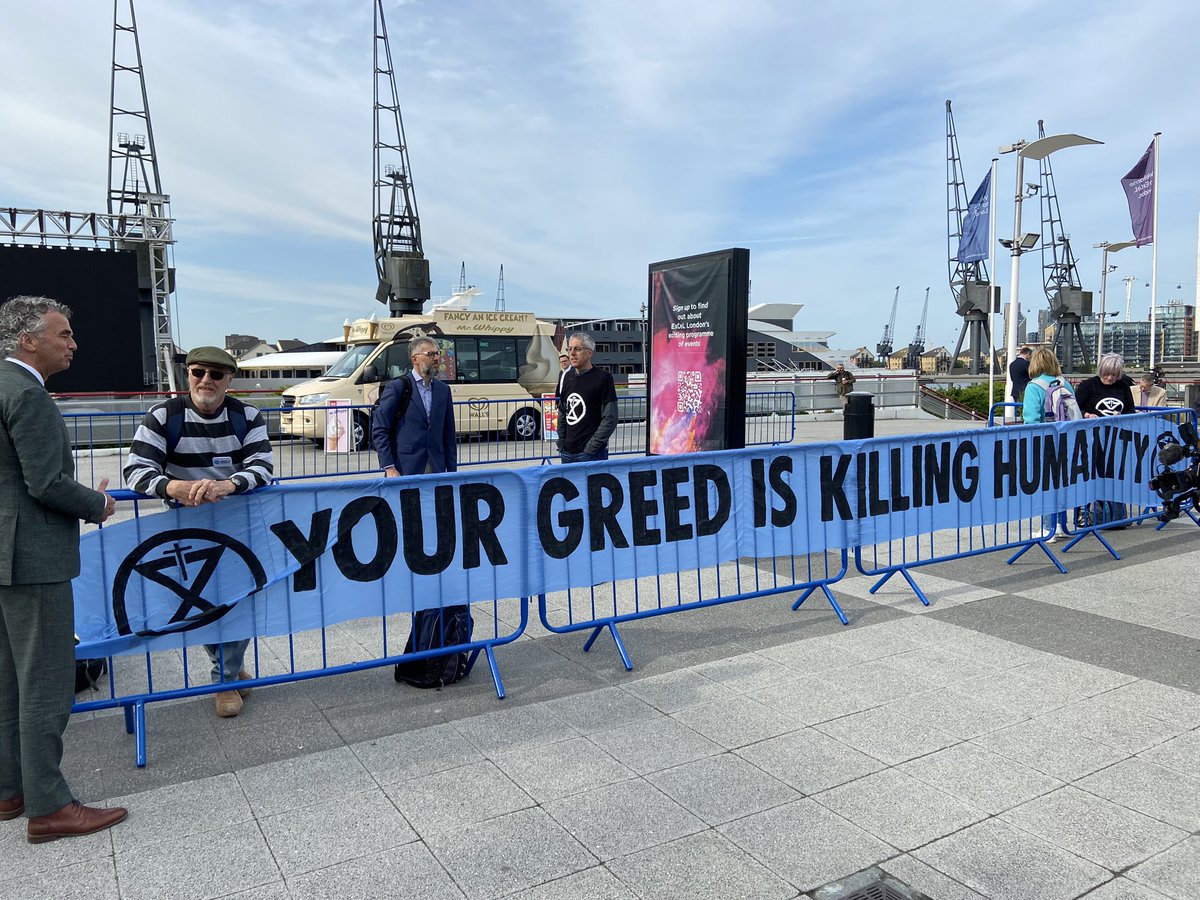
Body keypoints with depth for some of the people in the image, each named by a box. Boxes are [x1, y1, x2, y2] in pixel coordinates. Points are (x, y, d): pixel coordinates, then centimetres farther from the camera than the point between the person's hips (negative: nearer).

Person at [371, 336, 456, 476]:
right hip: (406, 470, -4)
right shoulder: (397, 387, -2)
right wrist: (389, 468, -13)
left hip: (436, 469, 4)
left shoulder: (443, 390, 13)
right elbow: (379, 431, -5)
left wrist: (452, 471, 9)